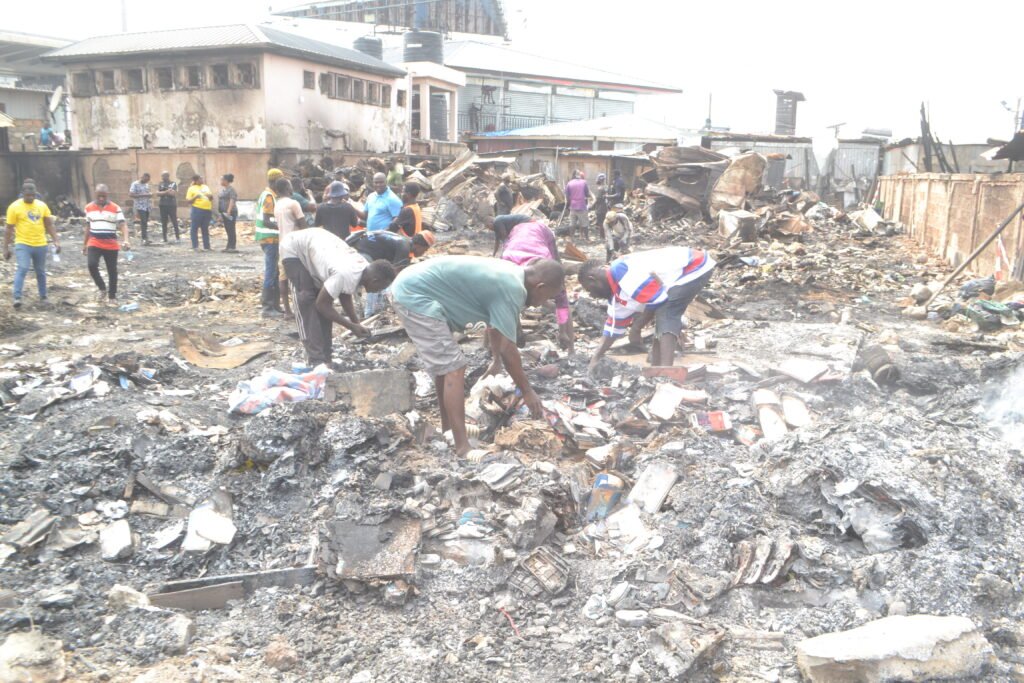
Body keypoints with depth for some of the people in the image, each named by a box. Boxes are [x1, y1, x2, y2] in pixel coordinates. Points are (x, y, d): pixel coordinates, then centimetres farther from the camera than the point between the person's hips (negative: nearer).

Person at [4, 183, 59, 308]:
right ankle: (17, 298, -18)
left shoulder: (42, 205, 4)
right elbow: (9, 229, -4)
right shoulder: (14, 207, -6)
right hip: (23, 244, -3)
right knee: (22, 269, -17)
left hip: (40, 245, 4)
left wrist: (56, 241, -1)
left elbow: (49, 225, 9)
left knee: (41, 272, 12)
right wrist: (6, 248, -5)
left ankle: (43, 297, 25)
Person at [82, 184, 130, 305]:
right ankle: (102, 288, 4)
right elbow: (88, 227, 16)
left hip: (111, 245, -2)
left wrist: (126, 240, -27)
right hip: (94, 243, 2)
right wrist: (84, 244, 18)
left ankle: (112, 297, 18)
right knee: (92, 265, -18)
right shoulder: (89, 208, 7)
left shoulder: (115, 208, -4)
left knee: (112, 271, 5)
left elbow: (123, 225, -11)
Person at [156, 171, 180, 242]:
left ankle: (177, 237, 3)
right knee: (164, 222, 4)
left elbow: (174, 193, -9)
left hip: (172, 205, -3)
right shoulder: (160, 184, 9)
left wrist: (163, 192, -9)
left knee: (174, 221, -3)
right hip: (163, 205, 3)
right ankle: (164, 238, 8)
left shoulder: (173, 183, 1)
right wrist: (167, 191, -12)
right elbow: (158, 193, -1)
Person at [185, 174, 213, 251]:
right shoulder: (192, 188, 1)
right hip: (197, 210, -4)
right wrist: (195, 197, -17)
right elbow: (188, 201, -3)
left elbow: (211, 197, 19)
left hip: (207, 210, 4)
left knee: (205, 229, 9)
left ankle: (206, 246, 13)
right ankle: (195, 246, 0)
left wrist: (210, 196, -4)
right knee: (194, 228, -4)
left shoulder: (205, 187, 16)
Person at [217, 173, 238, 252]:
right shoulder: (222, 189, 15)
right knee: (228, 230, 11)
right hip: (224, 212, 9)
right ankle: (229, 247, 15)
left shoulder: (231, 189, -12)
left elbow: (232, 200, -20)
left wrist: (229, 211, -27)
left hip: (230, 212, -9)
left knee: (231, 229, -6)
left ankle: (232, 247, -5)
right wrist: (220, 213, 19)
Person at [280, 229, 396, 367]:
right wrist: (352, 326, -20)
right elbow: (321, 304, -27)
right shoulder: (345, 274, -37)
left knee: (325, 302, 4)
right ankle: (317, 361, -14)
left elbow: (345, 295, 4)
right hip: (294, 248, -8)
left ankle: (324, 357, 9)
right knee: (307, 301, -15)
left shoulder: (364, 269, -11)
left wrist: (356, 323, -6)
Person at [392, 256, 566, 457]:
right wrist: (527, 391, -4)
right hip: (416, 296, -11)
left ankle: (448, 429, 33)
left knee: (444, 365, 20)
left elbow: (494, 329, 26)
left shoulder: (510, 275, 12)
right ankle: (463, 449, -11)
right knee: (454, 369, -11)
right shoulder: (512, 289, -18)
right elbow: (507, 348, -15)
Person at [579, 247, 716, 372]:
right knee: (665, 317, 10)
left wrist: (635, 329, -9)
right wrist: (596, 358, 19)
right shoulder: (616, 291, 10)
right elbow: (615, 325, 19)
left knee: (666, 317, -18)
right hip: (691, 268, 10)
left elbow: (657, 298, -22)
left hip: (696, 267, -10)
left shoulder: (623, 272, -24)